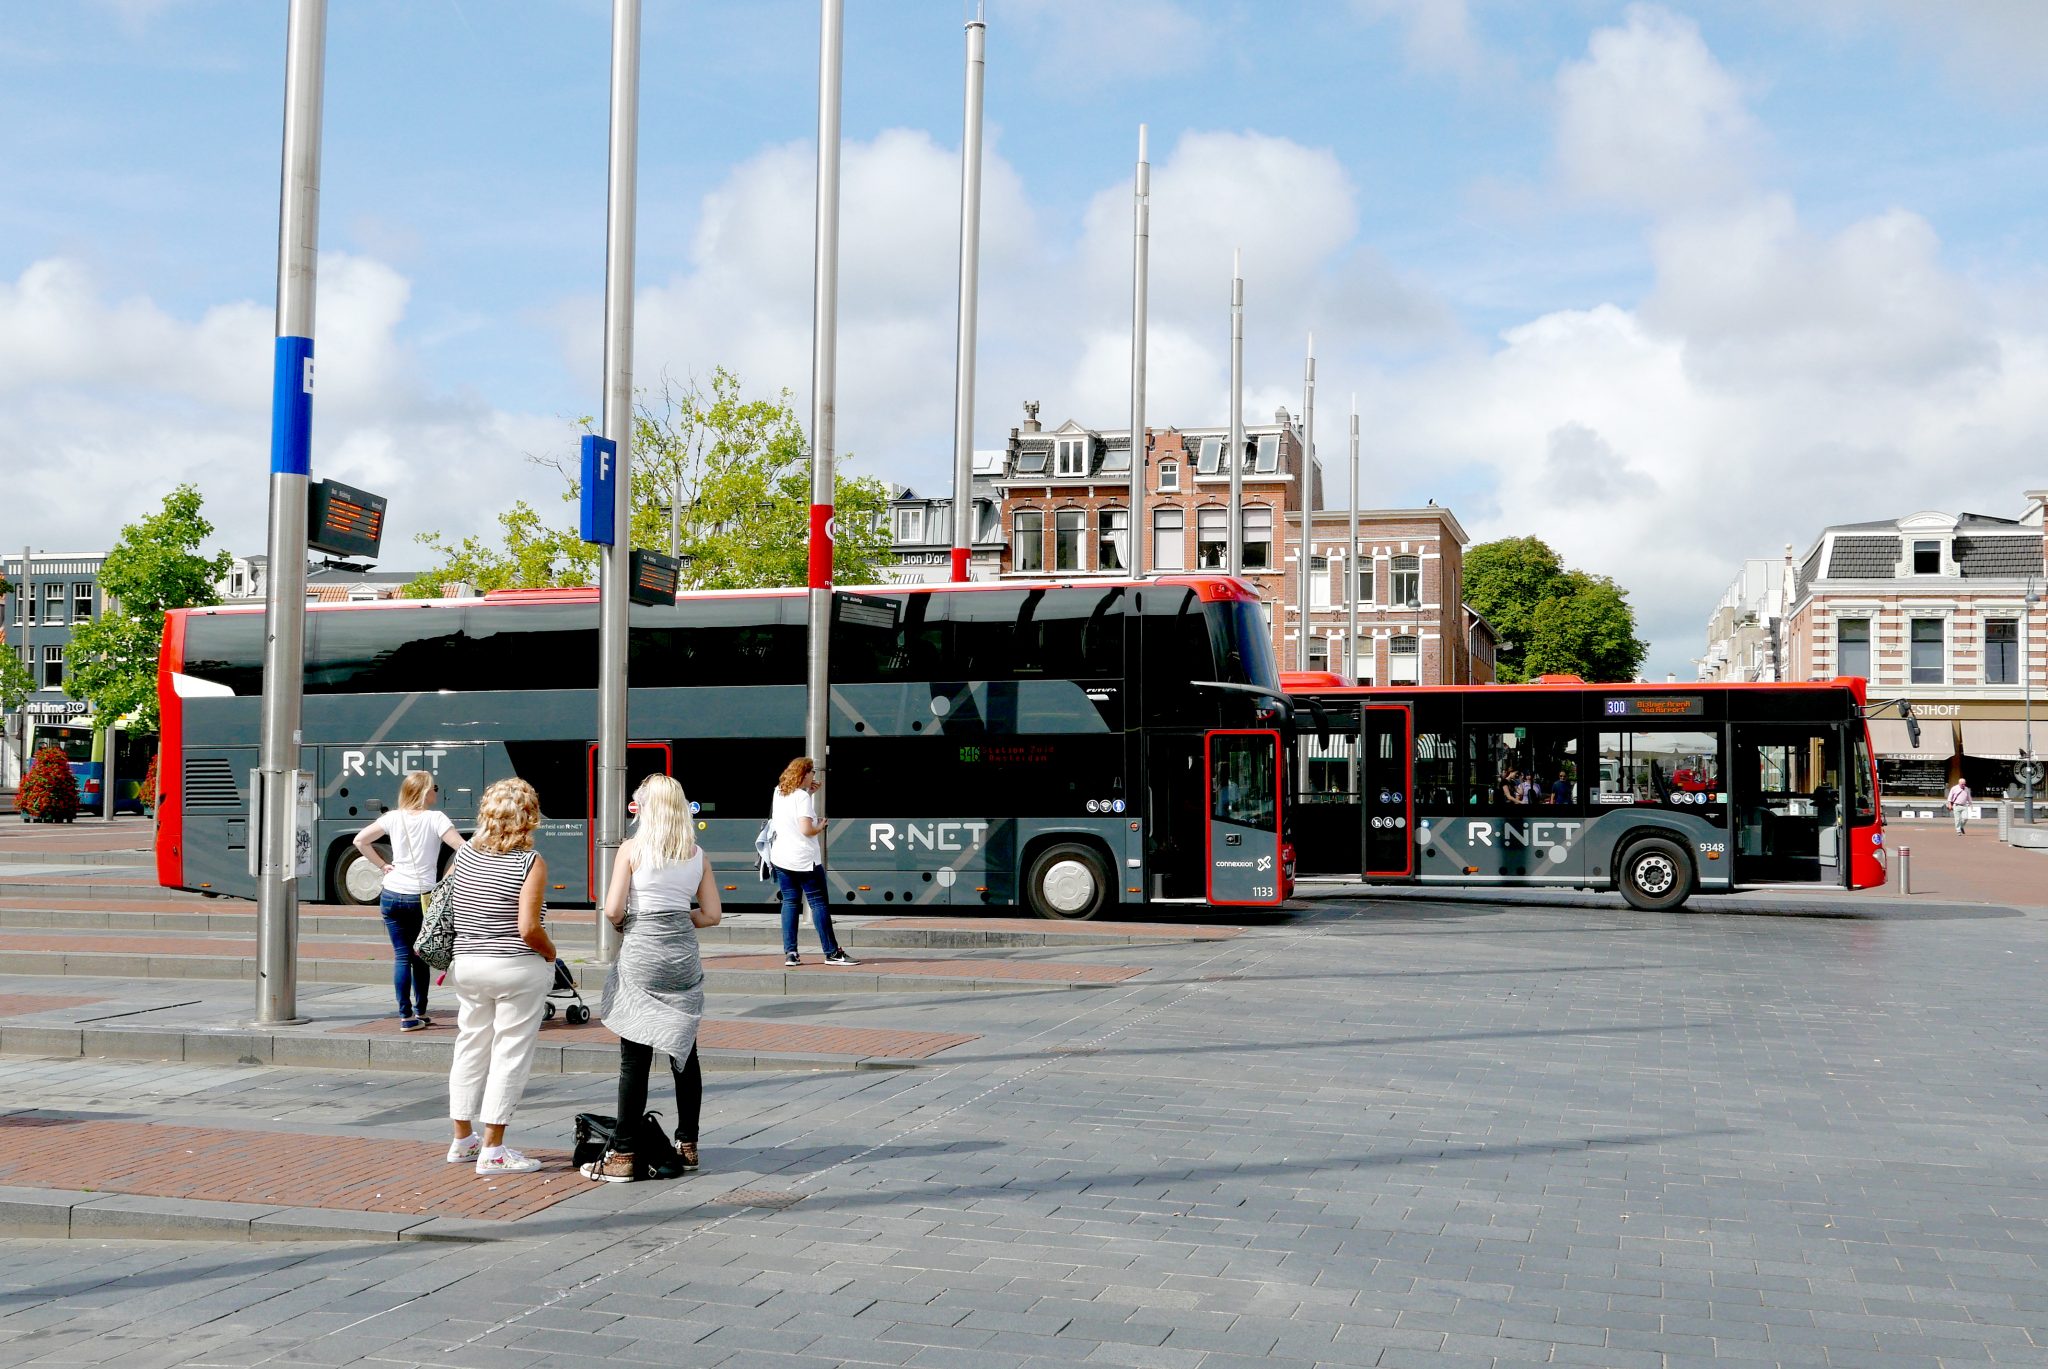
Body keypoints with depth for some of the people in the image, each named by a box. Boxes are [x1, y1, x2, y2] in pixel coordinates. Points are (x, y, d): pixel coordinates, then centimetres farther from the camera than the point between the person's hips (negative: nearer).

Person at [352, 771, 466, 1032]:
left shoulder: (393, 818, 3)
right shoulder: (435, 818, -7)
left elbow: (360, 840, 6)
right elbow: (462, 848, -17)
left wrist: (382, 865, 8)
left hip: (392, 895, 2)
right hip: (422, 896, -2)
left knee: (401, 955, 4)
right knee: (420, 956, 13)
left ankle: (406, 1015, 2)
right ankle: (420, 1012, 19)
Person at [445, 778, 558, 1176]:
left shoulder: (465, 854, 2)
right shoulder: (531, 863, -15)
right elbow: (528, 929, -20)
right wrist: (550, 952, -1)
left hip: (467, 964, 6)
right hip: (519, 969, -6)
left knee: (470, 1047, 17)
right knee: (510, 1054, 1)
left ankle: (462, 1139, 27)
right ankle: (492, 1150, 2)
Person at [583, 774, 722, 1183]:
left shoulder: (632, 848, -5)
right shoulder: (697, 853, 6)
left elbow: (612, 911, -9)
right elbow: (711, 915, 7)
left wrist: (626, 922, 11)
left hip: (641, 954, -4)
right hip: (684, 954, 4)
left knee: (635, 1057, -2)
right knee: (684, 1052, 12)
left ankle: (622, 1155, 1)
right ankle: (687, 1145, 20)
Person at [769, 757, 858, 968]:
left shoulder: (779, 792, 8)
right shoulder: (803, 796, -14)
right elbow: (806, 829, -23)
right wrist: (820, 827, -3)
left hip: (781, 857, 7)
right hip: (804, 859, -7)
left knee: (789, 902, 8)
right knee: (818, 903, -1)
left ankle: (790, 953, 2)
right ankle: (832, 952, 2)